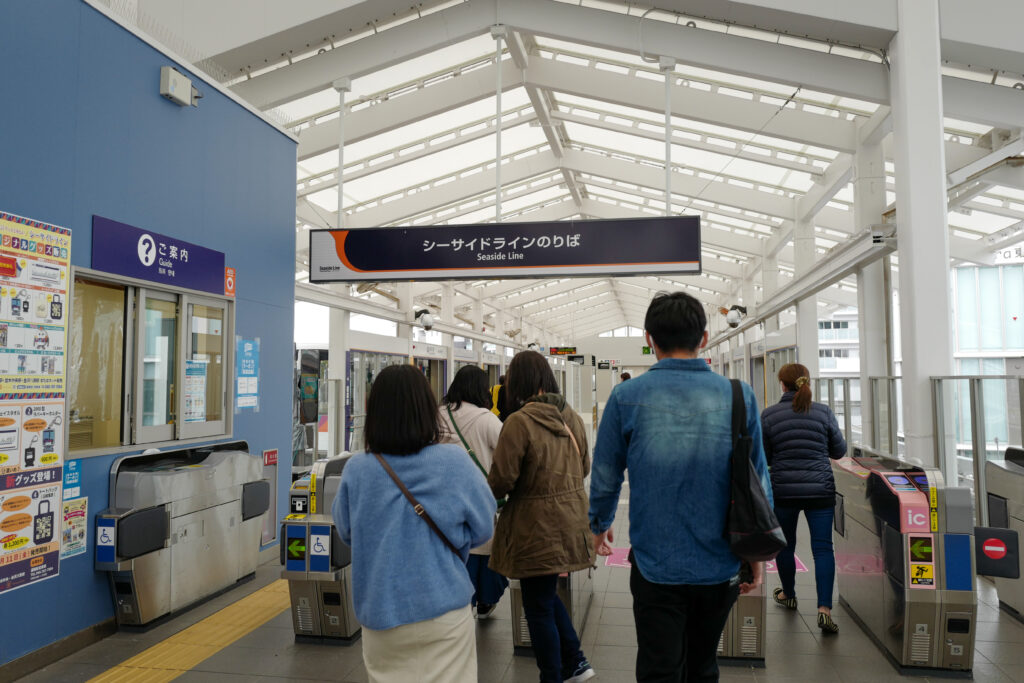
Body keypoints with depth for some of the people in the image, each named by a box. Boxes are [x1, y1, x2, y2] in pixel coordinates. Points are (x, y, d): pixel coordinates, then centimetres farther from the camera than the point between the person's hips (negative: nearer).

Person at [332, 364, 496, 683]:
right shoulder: (455, 462, -16)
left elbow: (346, 531, 5)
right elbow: (482, 527, -1)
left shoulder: (356, 469, -13)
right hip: (444, 612, -1)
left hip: (380, 613, 1)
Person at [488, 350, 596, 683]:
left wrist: (484, 492, 4)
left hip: (537, 529, -7)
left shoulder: (519, 422, -19)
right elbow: (584, 468, 14)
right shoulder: (571, 417, 2)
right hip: (570, 523, 7)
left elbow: (501, 482, -18)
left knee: (538, 607, 10)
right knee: (547, 595, 26)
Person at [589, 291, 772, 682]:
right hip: (720, 567, 3)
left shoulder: (627, 398, -10)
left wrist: (600, 524, 20)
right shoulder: (739, 397, -4)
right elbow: (759, 482, 3)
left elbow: (605, 475, 1)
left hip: (656, 567, -3)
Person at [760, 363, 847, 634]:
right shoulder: (823, 412, -2)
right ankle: (824, 608, -8)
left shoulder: (769, 415, -5)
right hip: (820, 490, 0)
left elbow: (763, 458, 0)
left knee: (785, 545, 17)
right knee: (823, 547, 2)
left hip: (783, 490, 0)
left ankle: (788, 595, 36)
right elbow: (839, 450, 6)